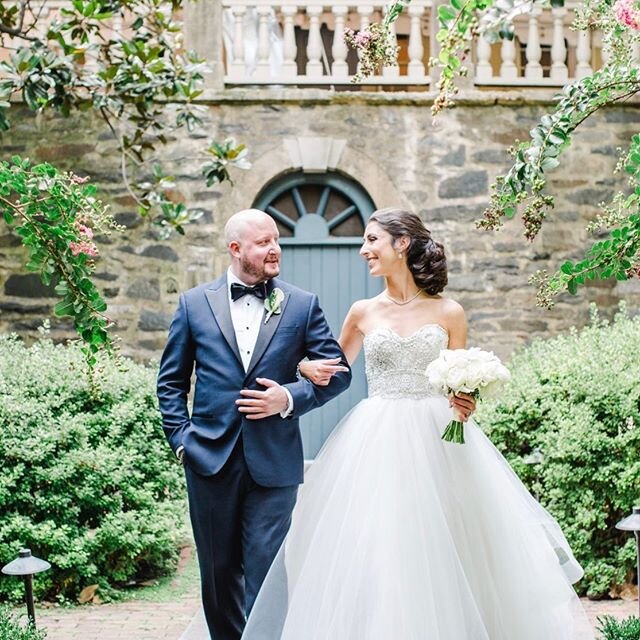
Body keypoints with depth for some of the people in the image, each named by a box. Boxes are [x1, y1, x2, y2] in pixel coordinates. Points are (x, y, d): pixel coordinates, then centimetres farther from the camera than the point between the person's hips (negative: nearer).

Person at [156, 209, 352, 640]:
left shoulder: (302, 305, 5)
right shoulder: (194, 304, 7)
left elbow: (339, 371, 4)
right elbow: (172, 381, 11)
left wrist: (290, 398, -11)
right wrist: (180, 438, 1)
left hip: (274, 461, -1)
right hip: (211, 458, 1)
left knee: (265, 573, -3)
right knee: (219, 572, 12)